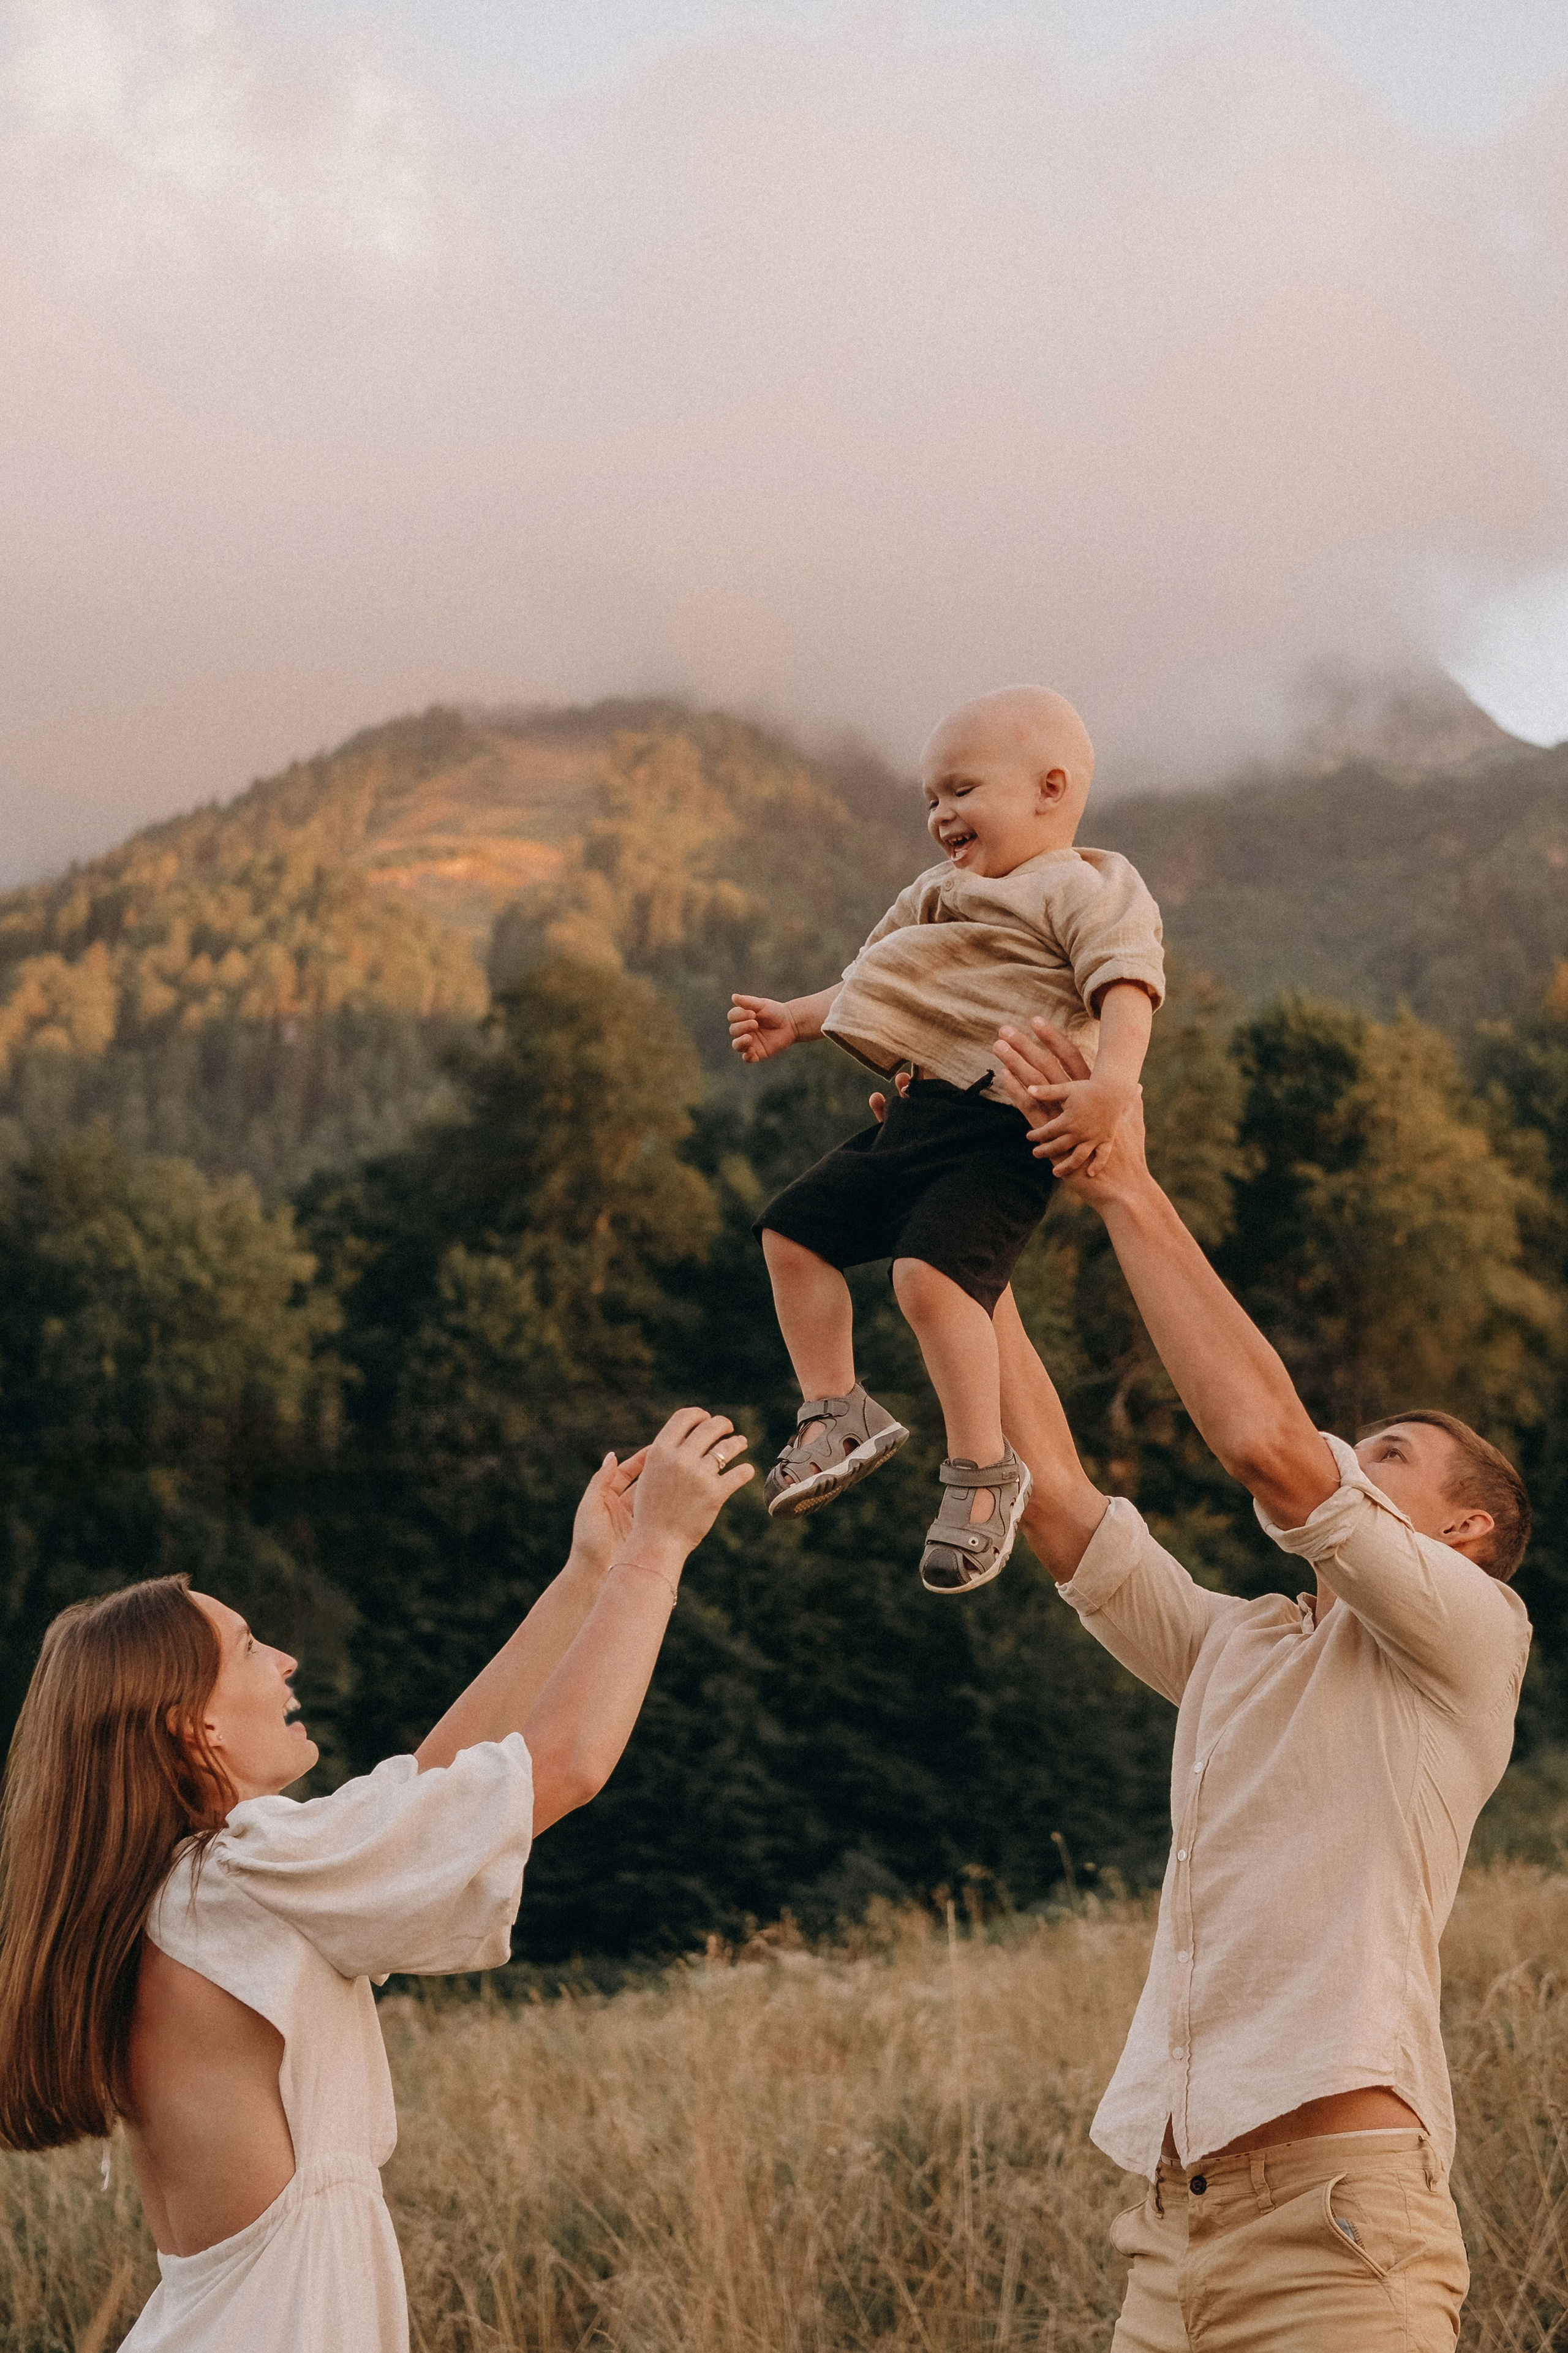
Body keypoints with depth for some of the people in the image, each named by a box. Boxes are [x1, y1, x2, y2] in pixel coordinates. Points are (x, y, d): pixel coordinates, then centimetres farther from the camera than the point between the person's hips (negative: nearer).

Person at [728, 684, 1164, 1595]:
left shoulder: (1085, 889, -5)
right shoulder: (943, 895, 26)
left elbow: (1127, 986, -20)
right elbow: (876, 984, 37)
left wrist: (1111, 1083, -36)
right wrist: (796, 1020, 27)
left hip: (1002, 1127, -10)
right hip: (918, 1113, 10)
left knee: (934, 1270, -27)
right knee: (794, 1230, 10)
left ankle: (983, 1468, -16)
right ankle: (838, 1410, 19)